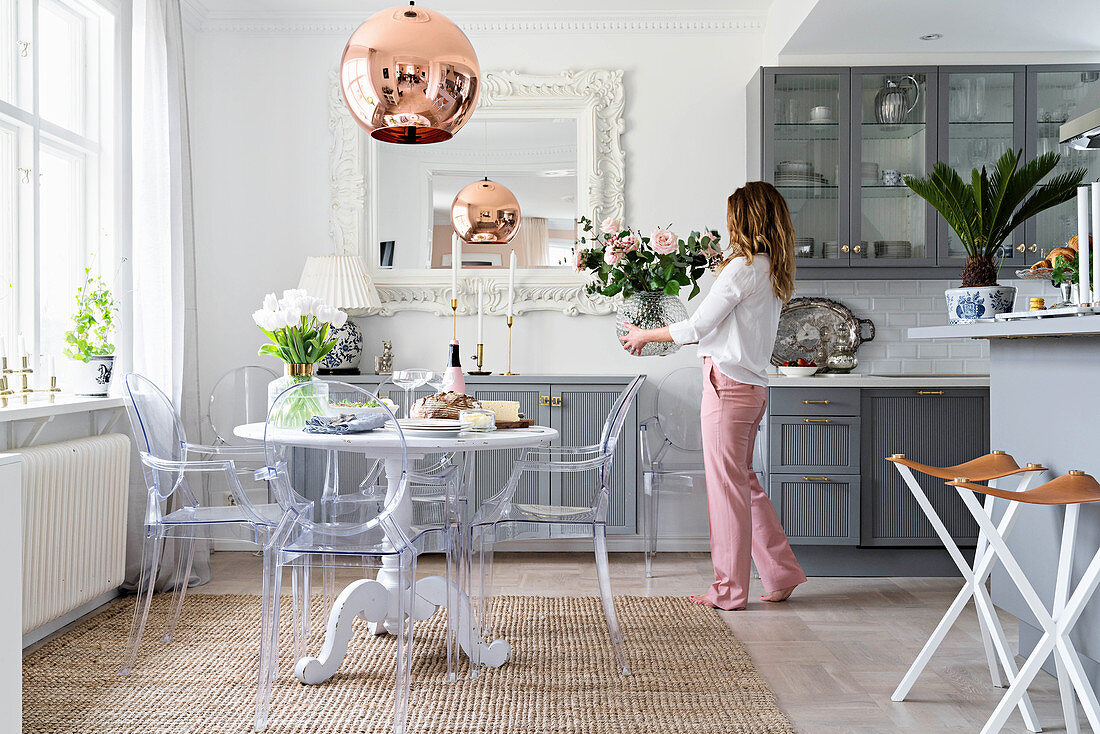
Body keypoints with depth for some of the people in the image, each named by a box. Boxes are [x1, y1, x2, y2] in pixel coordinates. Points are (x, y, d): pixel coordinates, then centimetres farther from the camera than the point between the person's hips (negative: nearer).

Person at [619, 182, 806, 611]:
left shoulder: (743, 267, -14)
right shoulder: (774, 271, 13)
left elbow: (697, 326, -12)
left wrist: (646, 335, 2)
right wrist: (671, 338, 25)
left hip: (728, 383, -9)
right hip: (753, 386, 9)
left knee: (727, 486, 0)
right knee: (745, 482, 17)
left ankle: (729, 590, 10)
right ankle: (782, 574, 22)